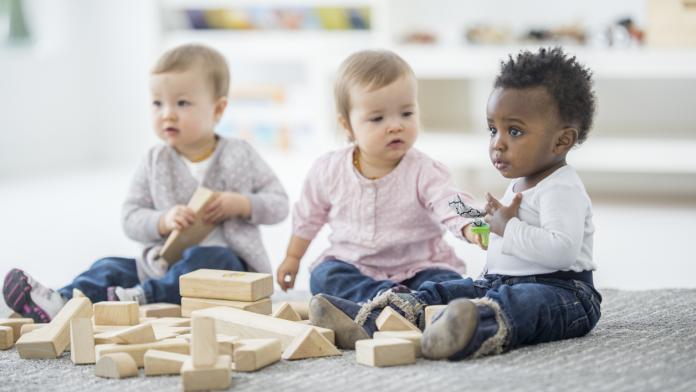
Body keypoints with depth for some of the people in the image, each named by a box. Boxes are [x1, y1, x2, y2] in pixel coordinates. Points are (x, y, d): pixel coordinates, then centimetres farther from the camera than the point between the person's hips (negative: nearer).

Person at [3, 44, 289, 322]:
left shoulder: (239, 156, 1)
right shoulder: (155, 163, 7)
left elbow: (279, 203, 4)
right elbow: (131, 219, 3)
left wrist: (241, 204, -15)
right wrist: (163, 221, -18)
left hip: (227, 262, -3)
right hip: (166, 263, 3)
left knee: (208, 259, -36)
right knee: (111, 268, -16)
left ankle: (144, 297, -48)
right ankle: (59, 304, -41)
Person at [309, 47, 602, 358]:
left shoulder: (562, 190, -14)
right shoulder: (519, 185, 20)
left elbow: (562, 250, -29)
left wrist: (508, 227, -20)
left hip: (558, 291, -11)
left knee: (520, 302, -41)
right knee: (437, 294, 2)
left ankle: (475, 333, -73)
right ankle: (367, 323, -16)